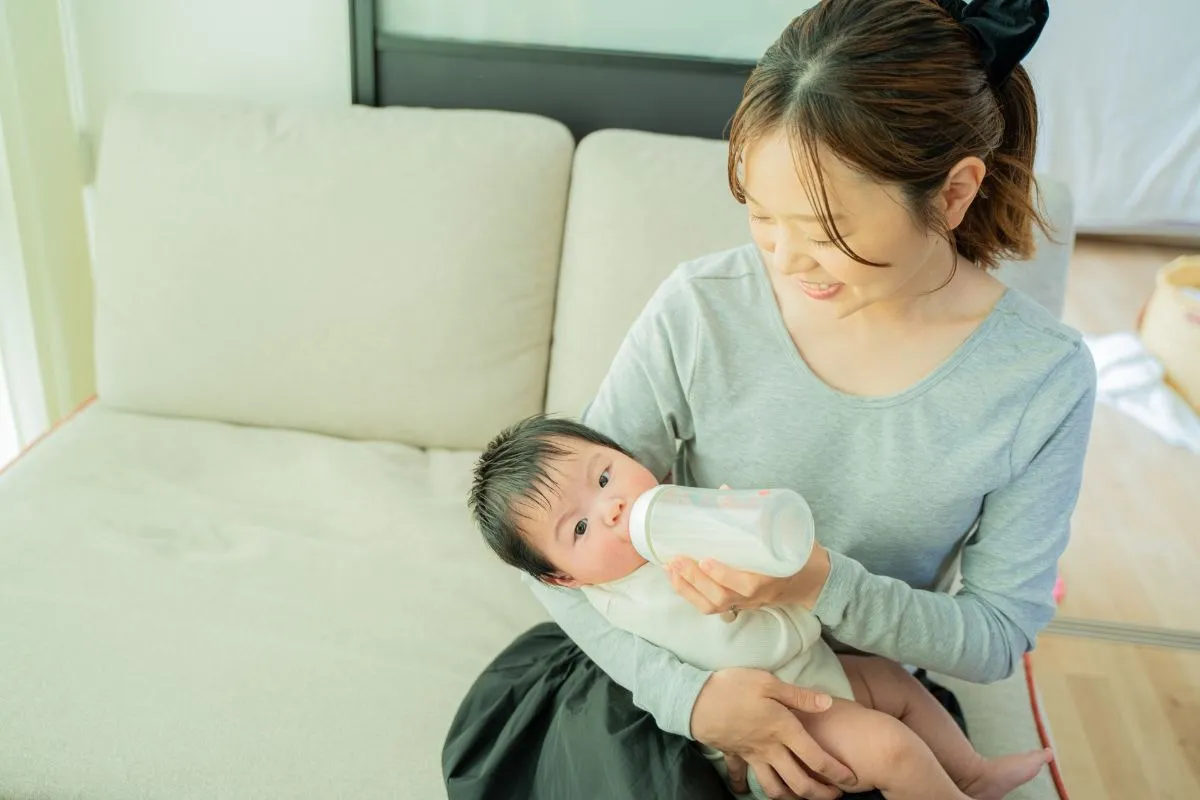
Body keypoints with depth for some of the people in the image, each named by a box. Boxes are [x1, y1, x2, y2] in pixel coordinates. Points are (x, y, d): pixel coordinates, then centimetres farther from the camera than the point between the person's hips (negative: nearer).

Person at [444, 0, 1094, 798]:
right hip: (678, 679, 0)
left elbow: (1001, 635, -9)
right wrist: (687, 692, -27)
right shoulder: (699, 310, -18)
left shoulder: (1047, 380, -16)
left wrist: (821, 584, -27)